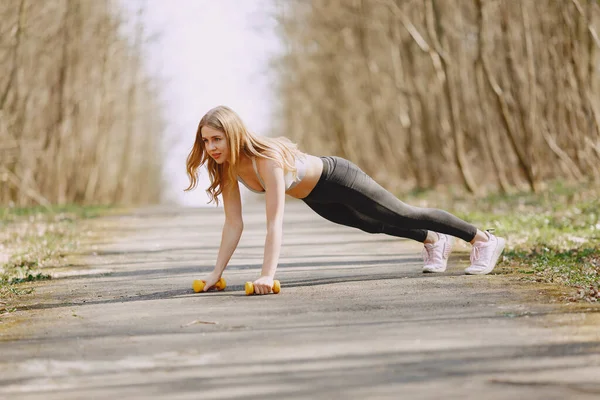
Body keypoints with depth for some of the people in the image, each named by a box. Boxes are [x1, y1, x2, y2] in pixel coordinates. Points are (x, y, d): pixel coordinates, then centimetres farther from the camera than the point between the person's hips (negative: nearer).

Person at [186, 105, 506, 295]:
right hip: (316, 199, 7)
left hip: (337, 180, -7)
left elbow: (275, 222, -45)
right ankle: (434, 241, 57)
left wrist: (267, 275, -52)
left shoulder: (266, 159, -40)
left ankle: (483, 239, 29)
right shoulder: (225, 167, -19)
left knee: (404, 216, 9)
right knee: (377, 226, 29)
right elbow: (233, 224, -15)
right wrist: (216, 272, -20)